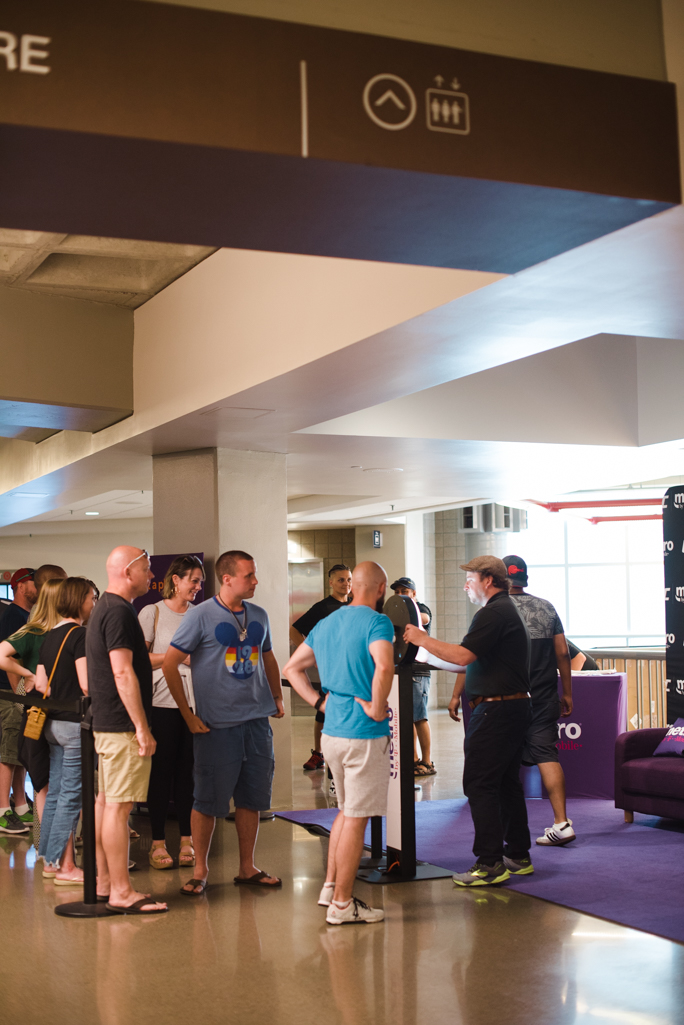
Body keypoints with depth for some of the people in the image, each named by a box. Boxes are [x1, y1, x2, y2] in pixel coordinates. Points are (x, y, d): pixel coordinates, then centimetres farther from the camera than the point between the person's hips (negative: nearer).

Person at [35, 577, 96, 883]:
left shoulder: (50, 636, 12)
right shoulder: (79, 635, -14)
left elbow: (40, 685, 13)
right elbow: (87, 684, -21)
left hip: (53, 722, 9)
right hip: (75, 723, -9)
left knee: (55, 791, 13)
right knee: (71, 794, -4)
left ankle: (50, 861, 20)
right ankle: (65, 866, 0)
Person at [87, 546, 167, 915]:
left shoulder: (104, 608, 17)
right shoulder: (119, 612, -16)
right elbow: (123, 673, -22)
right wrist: (142, 728, -21)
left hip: (105, 724, 11)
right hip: (122, 726, -11)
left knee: (105, 802, 13)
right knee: (118, 806, -8)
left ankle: (104, 883, 20)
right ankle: (121, 892, -5)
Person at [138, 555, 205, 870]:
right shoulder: (152, 613, 1)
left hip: (194, 701, 3)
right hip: (163, 701, -3)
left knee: (188, 771, 4)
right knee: (162, 771, -1)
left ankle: (187, 841, 11)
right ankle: (158, 842, 7)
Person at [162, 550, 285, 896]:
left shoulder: (259, 615, 10)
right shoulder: (200, 616, -7)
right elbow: (169, 664, -8)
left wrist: (277, 697, 15)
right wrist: (188, 716, -9)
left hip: (257, 719, 5)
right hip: (216, 724, -5)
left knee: (252, 797, 10)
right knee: (209, 800, 0)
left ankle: (247, 868, 21)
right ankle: (200, 871, 13)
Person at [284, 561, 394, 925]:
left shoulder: (326, 624, 11)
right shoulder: (376, 623, -14)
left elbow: (292, 668, 16)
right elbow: (384, 667, -33)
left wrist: (320, 701, 9)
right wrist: (378, 708, -20)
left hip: (331, 732, 8)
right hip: (364, 735, -8)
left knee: (346, 810, 23)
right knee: (356, 818, 1)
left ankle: (330, 886, 27)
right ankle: (342, 903, 8)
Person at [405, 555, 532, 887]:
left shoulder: (493, 613, -16)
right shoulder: (507, 610, 20)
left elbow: (463, 655, -25)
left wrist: (422, 639, -17)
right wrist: (459, 693, 23)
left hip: (495, 710, -11)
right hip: (515, 706, 11)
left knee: (479, 784, -8)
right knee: (506, 783, 15)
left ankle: (490, 864, -7)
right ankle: (518, 856, 21)